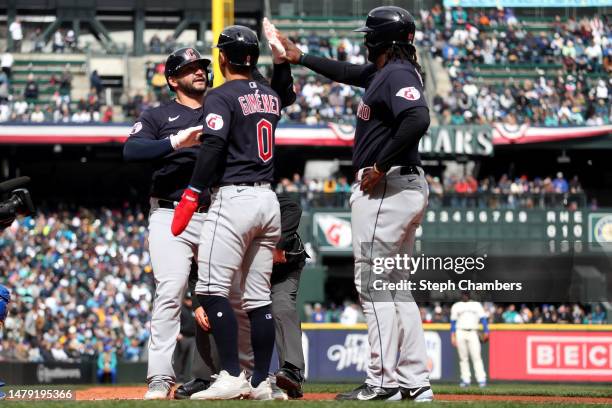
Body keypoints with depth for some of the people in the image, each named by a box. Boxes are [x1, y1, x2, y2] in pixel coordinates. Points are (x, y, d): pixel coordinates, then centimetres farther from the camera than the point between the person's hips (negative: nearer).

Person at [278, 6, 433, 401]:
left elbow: (418, 118, -31)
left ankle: (384, 380, -10)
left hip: (384, 188, -10)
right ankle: (415, 381, 11)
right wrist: (300, 57, 44)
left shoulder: (397, 74, -14)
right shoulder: (383, 72, 16)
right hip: (409, 187, 10)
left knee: (374, 283, -8)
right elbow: (349, 73, 36)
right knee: (396, 285, 12)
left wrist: (381, 166, -23)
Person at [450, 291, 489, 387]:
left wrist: (486, 332, -5)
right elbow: (453, 322, 12)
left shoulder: (476, 305, 14)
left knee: (476, 357, -11)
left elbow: (483, 319, 6)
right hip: (460, 332, 1)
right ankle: (465, 379, 3)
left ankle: (481, 379, -15)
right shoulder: (456, 306, 15)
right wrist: (452, 336, 2)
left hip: (473, 333, -1)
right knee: (463, 357, -1)